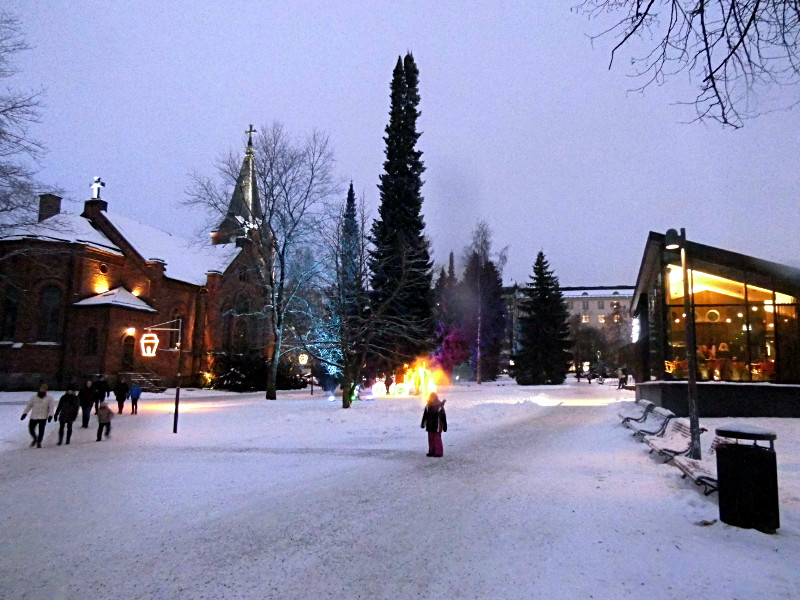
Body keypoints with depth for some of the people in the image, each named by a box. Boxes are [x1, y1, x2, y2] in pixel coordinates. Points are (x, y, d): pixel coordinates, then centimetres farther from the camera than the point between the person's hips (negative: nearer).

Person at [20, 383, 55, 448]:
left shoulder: (49, 398, 0)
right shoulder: (34, 397, 5)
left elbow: (51, 407, -4)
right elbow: (29, 405, 9)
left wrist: (50, 415, -16)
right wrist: (24, 413, 3)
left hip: (43, 417, -2)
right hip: (33, 417, 2)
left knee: (41, 431, -5)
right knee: (31, 429, 5)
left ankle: (39, 442, 13)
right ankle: (35, 439, 33)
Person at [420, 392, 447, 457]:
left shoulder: (440, 407, -10)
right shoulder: (428, 406, 3)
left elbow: (443, 417, -5)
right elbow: (424, 416, 11)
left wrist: (445, 426, -3)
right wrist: (423, 424, 11)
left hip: (437, 426, -5)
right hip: (430, 426, 5)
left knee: (437, 439, -3)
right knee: (430, 439, 11)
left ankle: (439, 453, 4)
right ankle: (431, 451, 21)